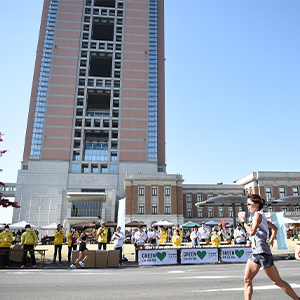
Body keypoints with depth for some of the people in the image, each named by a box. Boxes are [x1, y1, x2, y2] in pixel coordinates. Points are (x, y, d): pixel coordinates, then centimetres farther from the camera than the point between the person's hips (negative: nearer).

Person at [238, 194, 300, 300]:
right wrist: (271, 239, 26)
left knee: (277, 281, 6)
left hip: (262, 253, -9)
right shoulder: (261, 216, 15)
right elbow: (275, 228, 27)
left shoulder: (258, 215, -12)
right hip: (255, 252, 9)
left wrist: (243, 221, -14)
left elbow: (252, 232, -23)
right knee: (247, 280, 2)